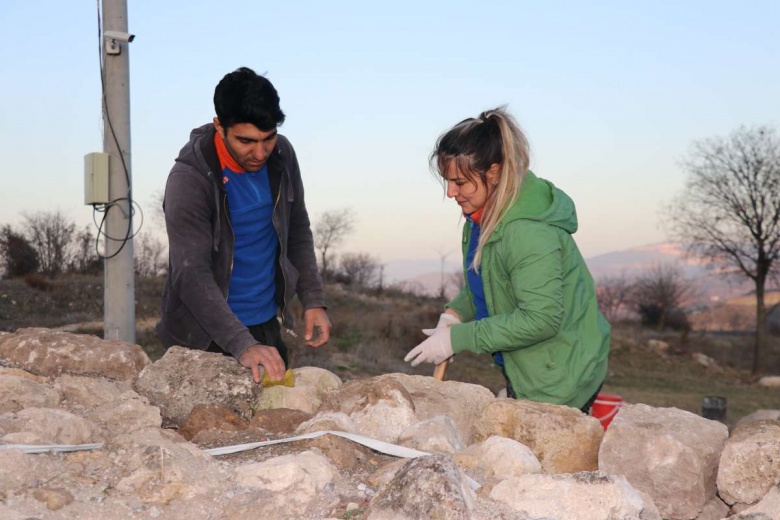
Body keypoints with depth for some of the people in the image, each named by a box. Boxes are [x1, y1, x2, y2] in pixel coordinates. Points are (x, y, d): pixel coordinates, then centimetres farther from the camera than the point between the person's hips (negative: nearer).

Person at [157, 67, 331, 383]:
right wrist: (242, 345, -37)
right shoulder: (189, 178, -20)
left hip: (266, 326, 5)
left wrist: (313, 300, 1)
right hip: (204, 336, -5)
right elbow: (192, 275, -27)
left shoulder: (281, 156, -4)